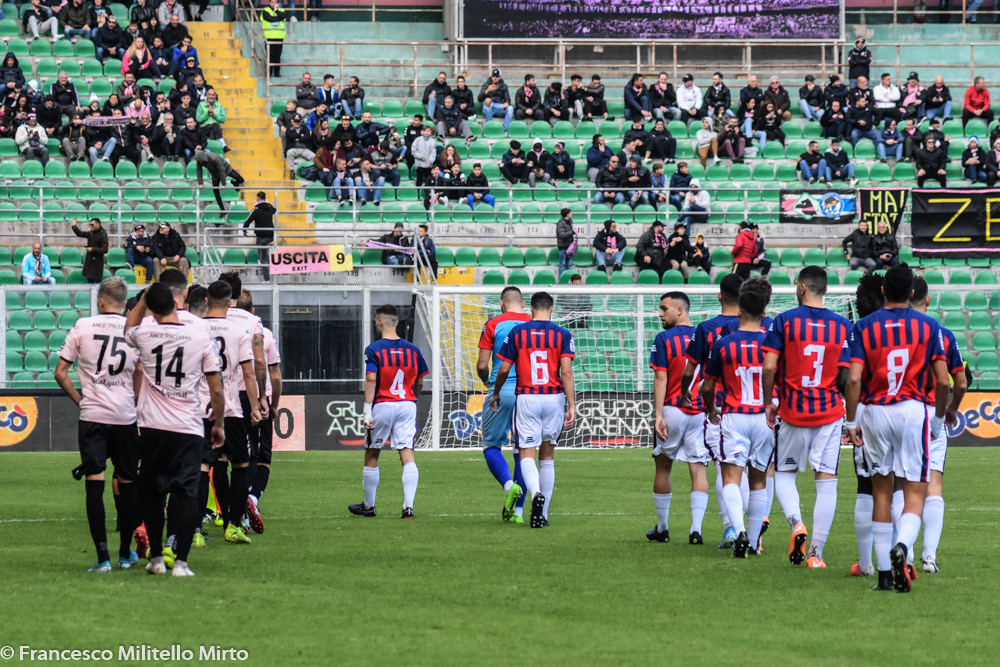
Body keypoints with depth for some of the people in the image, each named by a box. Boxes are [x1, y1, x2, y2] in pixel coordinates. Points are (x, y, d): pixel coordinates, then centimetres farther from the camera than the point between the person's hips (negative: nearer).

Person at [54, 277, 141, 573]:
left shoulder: (83, 327, 0)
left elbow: (60, 372, 0)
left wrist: (79, 399, 11)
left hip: (92, 415, -1)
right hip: (126, 416, 1)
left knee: (94, 484, -3)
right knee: (127, 483, 13)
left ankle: (103, 557, -11)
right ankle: (126, 553, 23)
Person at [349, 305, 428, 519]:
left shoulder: (374, 350, -6)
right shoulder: (412, 349, 7)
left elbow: (371, 380, -15)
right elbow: (419, 383, 11)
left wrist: (367, 410, -16)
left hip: (383, 405, -3)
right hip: (407, 405, 3)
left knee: (371, 457, 12)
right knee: (407, 456, -2)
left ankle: (369, 505, 21)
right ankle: (408, 506, -13)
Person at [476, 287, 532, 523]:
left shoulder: (494, 324, 0)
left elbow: (482, 365, -2)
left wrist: (487, 381, 19)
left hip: (501, 391, -3)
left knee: (491, 446, 7)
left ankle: (509, 485, -21)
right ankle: (517, 510, 7)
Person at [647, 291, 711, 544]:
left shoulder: (664, 339, -5)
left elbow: (661, 379, -10)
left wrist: (659, 415, -11)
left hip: (673, 410, -3)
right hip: (700, 411, 3)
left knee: (663, 468, 11)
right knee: (699, 469, 0)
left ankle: (662, 528, 19)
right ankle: (696, 528, -12)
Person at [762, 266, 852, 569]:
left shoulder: (784, 321, -4)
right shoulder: (843, 325, 1)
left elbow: (769, 366, -9)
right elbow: (845, 376, -2)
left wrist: (768, 403, 4)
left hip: (793, 411, -1)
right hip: (830, 413, 1)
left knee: (784, 473, 16)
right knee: (826, 481, 3)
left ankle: (797, 524, -11)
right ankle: (816, 553, 0)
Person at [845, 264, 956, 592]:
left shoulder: (864, 327, 2)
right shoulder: (927, 326, 2)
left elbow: (854, 378, -6)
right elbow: (943, 381, -1)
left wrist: (851, 423, 1)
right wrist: (939, 418, 13)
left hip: (875, 410, 1)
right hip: (913, 410, -1)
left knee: (881, 491, 12)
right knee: (915, 492, 1)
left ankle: (885, 574, 11)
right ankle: (902, 546, -29)